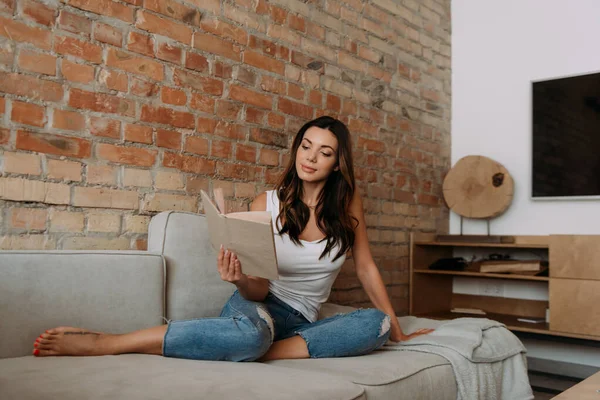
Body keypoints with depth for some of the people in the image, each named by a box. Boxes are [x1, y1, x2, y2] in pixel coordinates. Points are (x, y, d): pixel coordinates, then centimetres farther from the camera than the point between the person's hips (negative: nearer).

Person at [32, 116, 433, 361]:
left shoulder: (348, 202, 0)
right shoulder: (267, 204, -4)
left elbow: (366, 267, 8)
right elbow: (258, 289, -8)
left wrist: (397, 328, 11)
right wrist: (241, 278, -31)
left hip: (301, 321, 3)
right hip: (259, 305, -3)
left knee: (376, 325, -28)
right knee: (251, 335, -41)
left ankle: (250, 355, -30)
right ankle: (101, 343, -29)